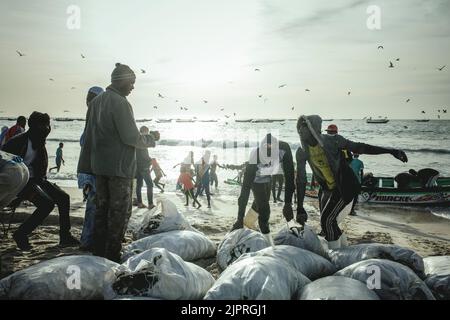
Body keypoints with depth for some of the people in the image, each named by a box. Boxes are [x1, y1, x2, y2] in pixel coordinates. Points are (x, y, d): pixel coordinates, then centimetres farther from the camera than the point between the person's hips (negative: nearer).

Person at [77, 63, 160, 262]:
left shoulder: (96, 102, 13)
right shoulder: (120, 103, -14)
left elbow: (88, 136, 15)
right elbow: (132, 138, -17)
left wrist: (87, 167, 18)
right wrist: (152, 137, 0)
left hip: (99, 165, 8)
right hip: (120, 166, -8)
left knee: (102, 209, 14)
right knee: (120, 212, 0)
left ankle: (99, 254, 20)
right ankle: (112, 257, 2)